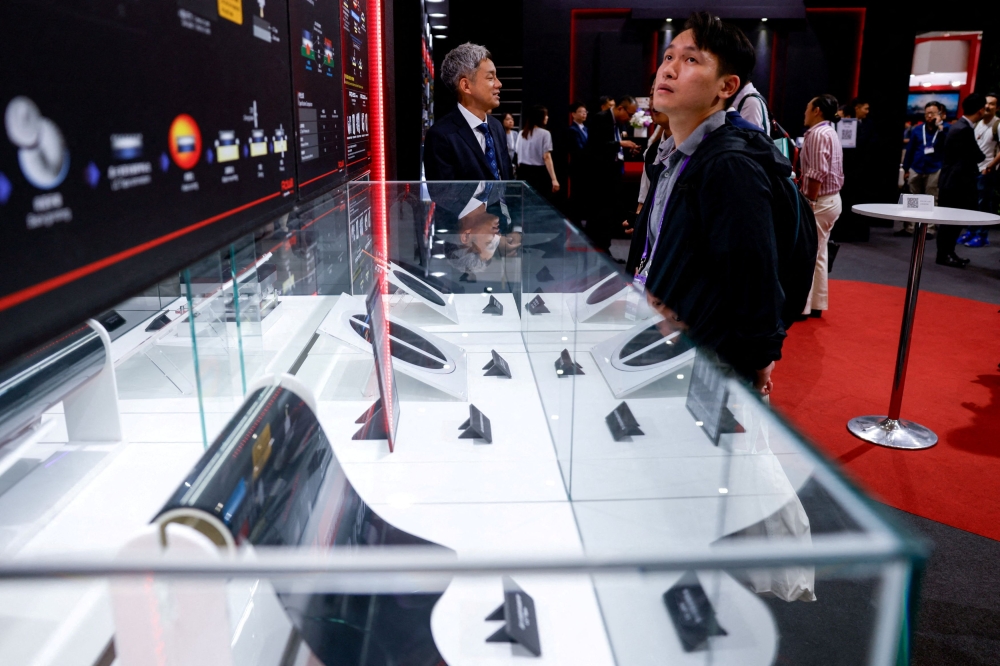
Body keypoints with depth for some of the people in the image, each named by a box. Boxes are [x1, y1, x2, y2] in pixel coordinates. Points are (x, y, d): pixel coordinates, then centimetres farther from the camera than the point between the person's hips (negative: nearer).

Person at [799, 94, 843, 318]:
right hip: (830, 199, 10)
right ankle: (816, 304, 19)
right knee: (818, 255, 13)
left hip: (819, 201, -10)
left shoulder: (817, 134, -15)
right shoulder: (829, 132, 17)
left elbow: (817, 174, -22)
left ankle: (801, 306, -2)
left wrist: (808, 203, -20)